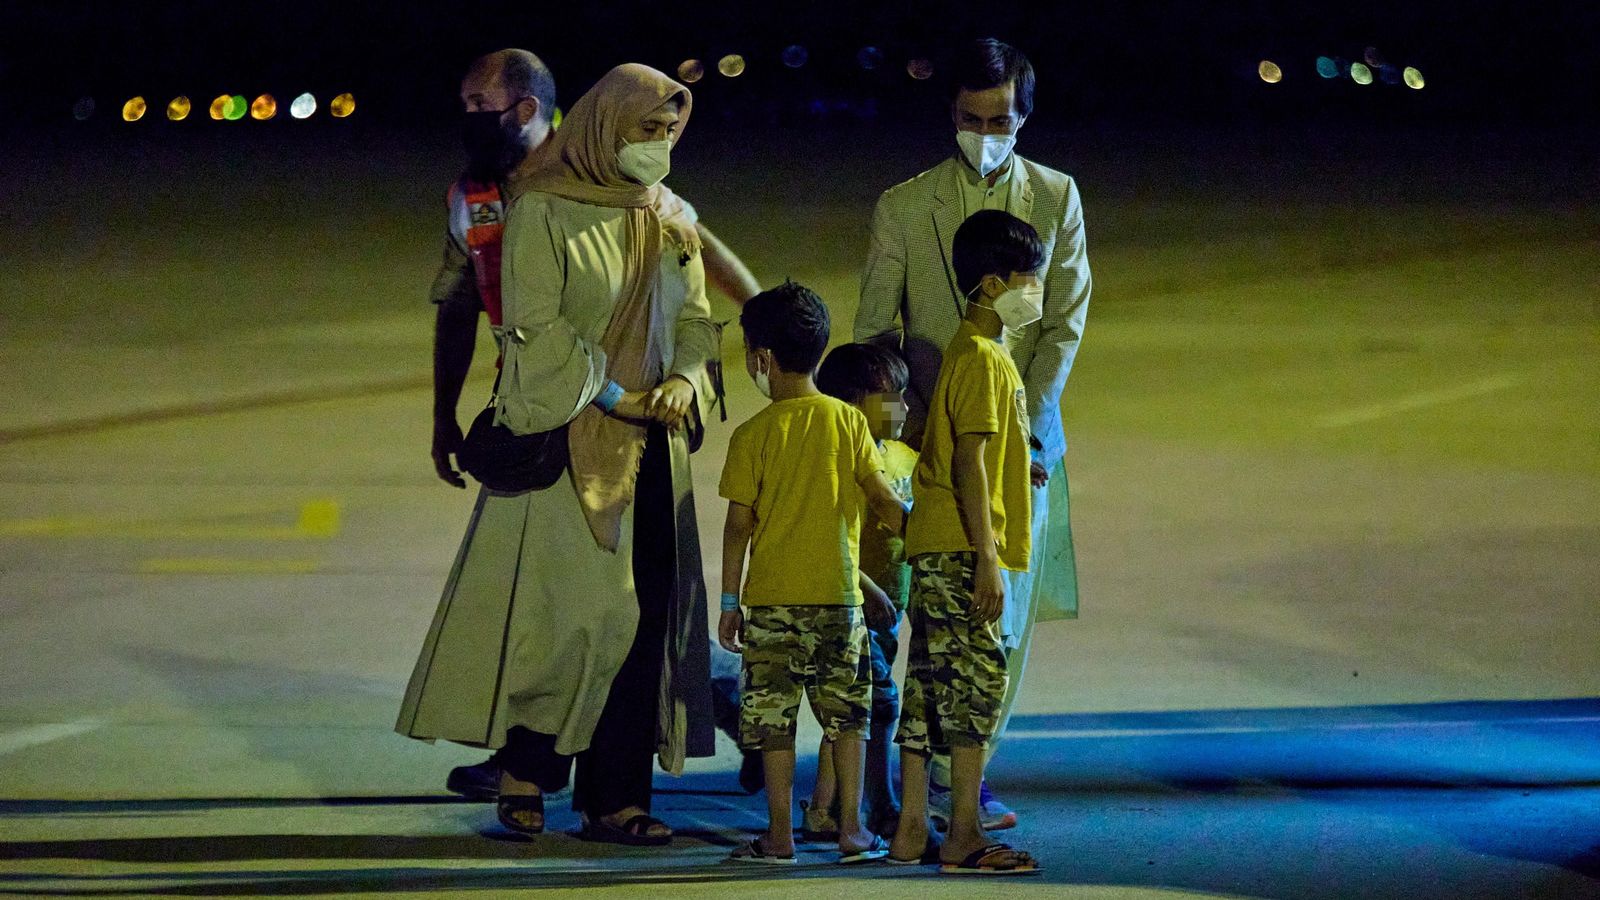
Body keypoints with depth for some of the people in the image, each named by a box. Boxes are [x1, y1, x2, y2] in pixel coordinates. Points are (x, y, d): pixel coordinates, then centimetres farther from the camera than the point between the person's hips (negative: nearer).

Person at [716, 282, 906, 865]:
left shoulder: (752, 435, -5)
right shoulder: (848, 422, 1)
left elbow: (739, 525, -4)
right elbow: (883, 501, 3)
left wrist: (730, 601, 2)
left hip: (772, 598, -2)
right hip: (839, 596, 2)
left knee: (773, 716, 4)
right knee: (845, 713, 10)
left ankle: (780, 834, 4)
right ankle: (852, 830, 8)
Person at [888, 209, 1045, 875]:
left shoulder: (976, 351, 18)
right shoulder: (982, 357, -12)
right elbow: (969, 464, -18)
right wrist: (985, 559, -20)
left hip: (938, 550, 10)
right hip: (959, 548, -10)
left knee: (933, 684, 9)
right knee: (976, 681, -7)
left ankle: (911, 831, 12)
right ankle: (964, 840, -6)